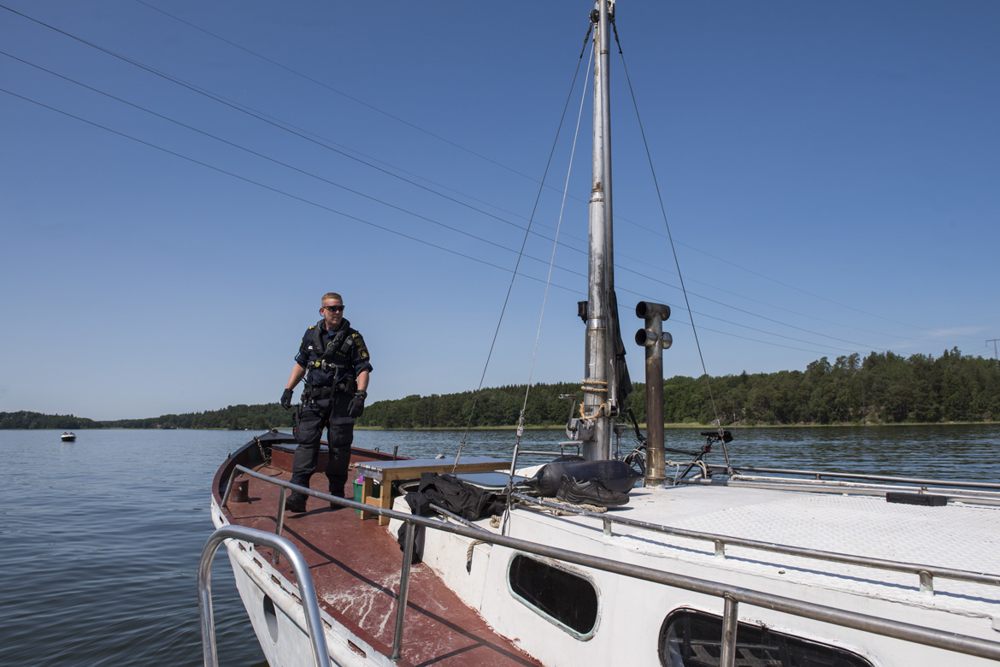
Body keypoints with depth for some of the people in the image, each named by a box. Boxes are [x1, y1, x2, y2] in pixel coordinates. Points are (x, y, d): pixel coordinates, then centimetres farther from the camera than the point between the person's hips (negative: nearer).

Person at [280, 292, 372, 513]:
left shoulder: (353, 337, 2)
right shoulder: (312, 333, 12)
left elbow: (363, 368, -3)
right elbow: (301, 363, 19)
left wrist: (360, 395, -16)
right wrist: (288, 389, 12)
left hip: (341, 399, -2)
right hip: (314, 397, 3)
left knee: (339, 446, 1)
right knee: (306, 442, -8)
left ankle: (337, 493, 13)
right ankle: (298, 494, -12)